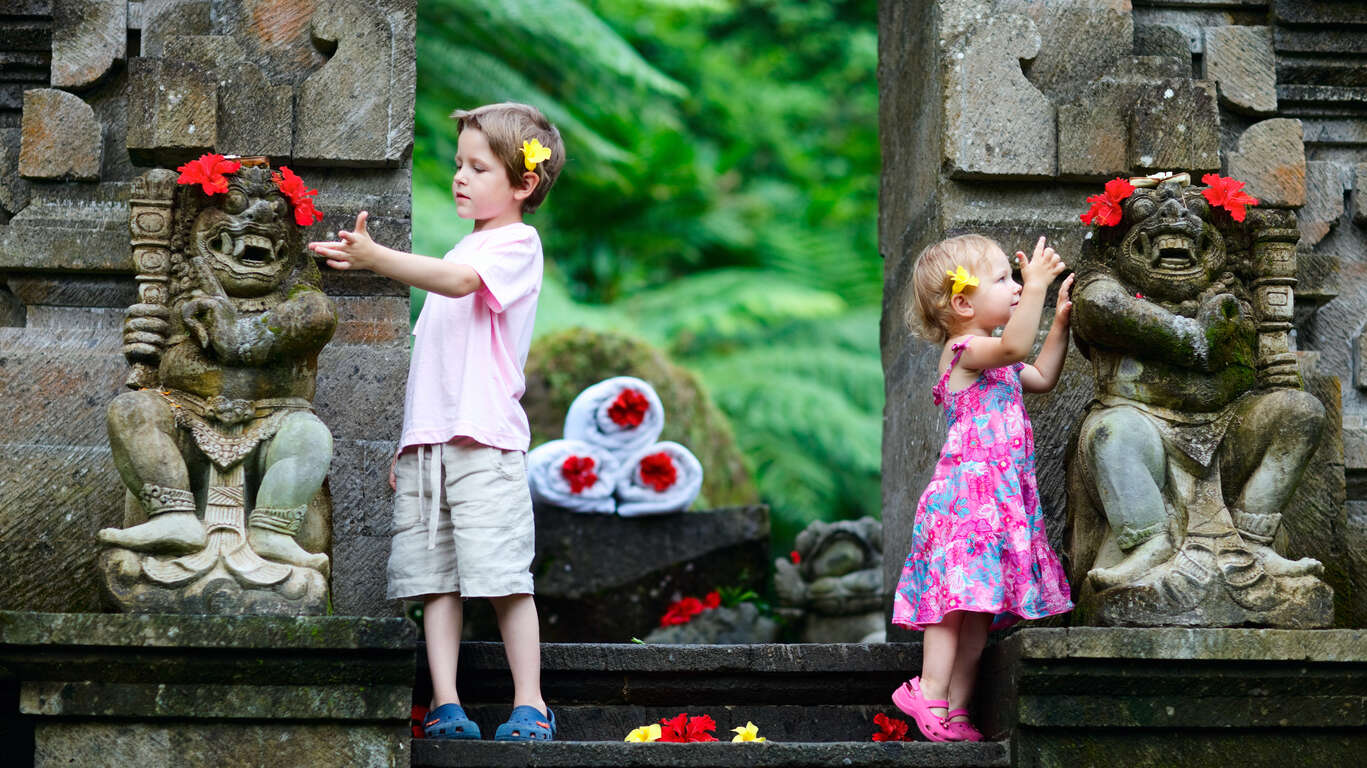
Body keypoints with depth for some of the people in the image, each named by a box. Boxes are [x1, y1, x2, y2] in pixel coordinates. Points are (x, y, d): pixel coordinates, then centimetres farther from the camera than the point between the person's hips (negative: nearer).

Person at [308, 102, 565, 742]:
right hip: (425, 442, 8)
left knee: (502, 575, -9)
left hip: (484, 440, -8)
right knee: (433, 578, 1)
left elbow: (459, 282, -23)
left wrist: (375, 258, -33)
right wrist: (405, 441, 21)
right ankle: (446, 709, 0)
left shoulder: (516, 245, -1)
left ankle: (530, 706, -3)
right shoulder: (461, 251, 24)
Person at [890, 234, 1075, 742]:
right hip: (967, 492, -10)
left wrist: (1061, 320, 29)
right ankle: (931, 695, -17)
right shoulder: (965, 350, -10)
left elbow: (1041, 376, 35)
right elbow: (1015, 346, -30)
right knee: (958, 593, -15)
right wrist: (1037, 287, -32)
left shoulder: (992, 356, 21)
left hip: (1000, 498, 10)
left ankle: (955, 707, 6)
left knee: (980, 604, 6)